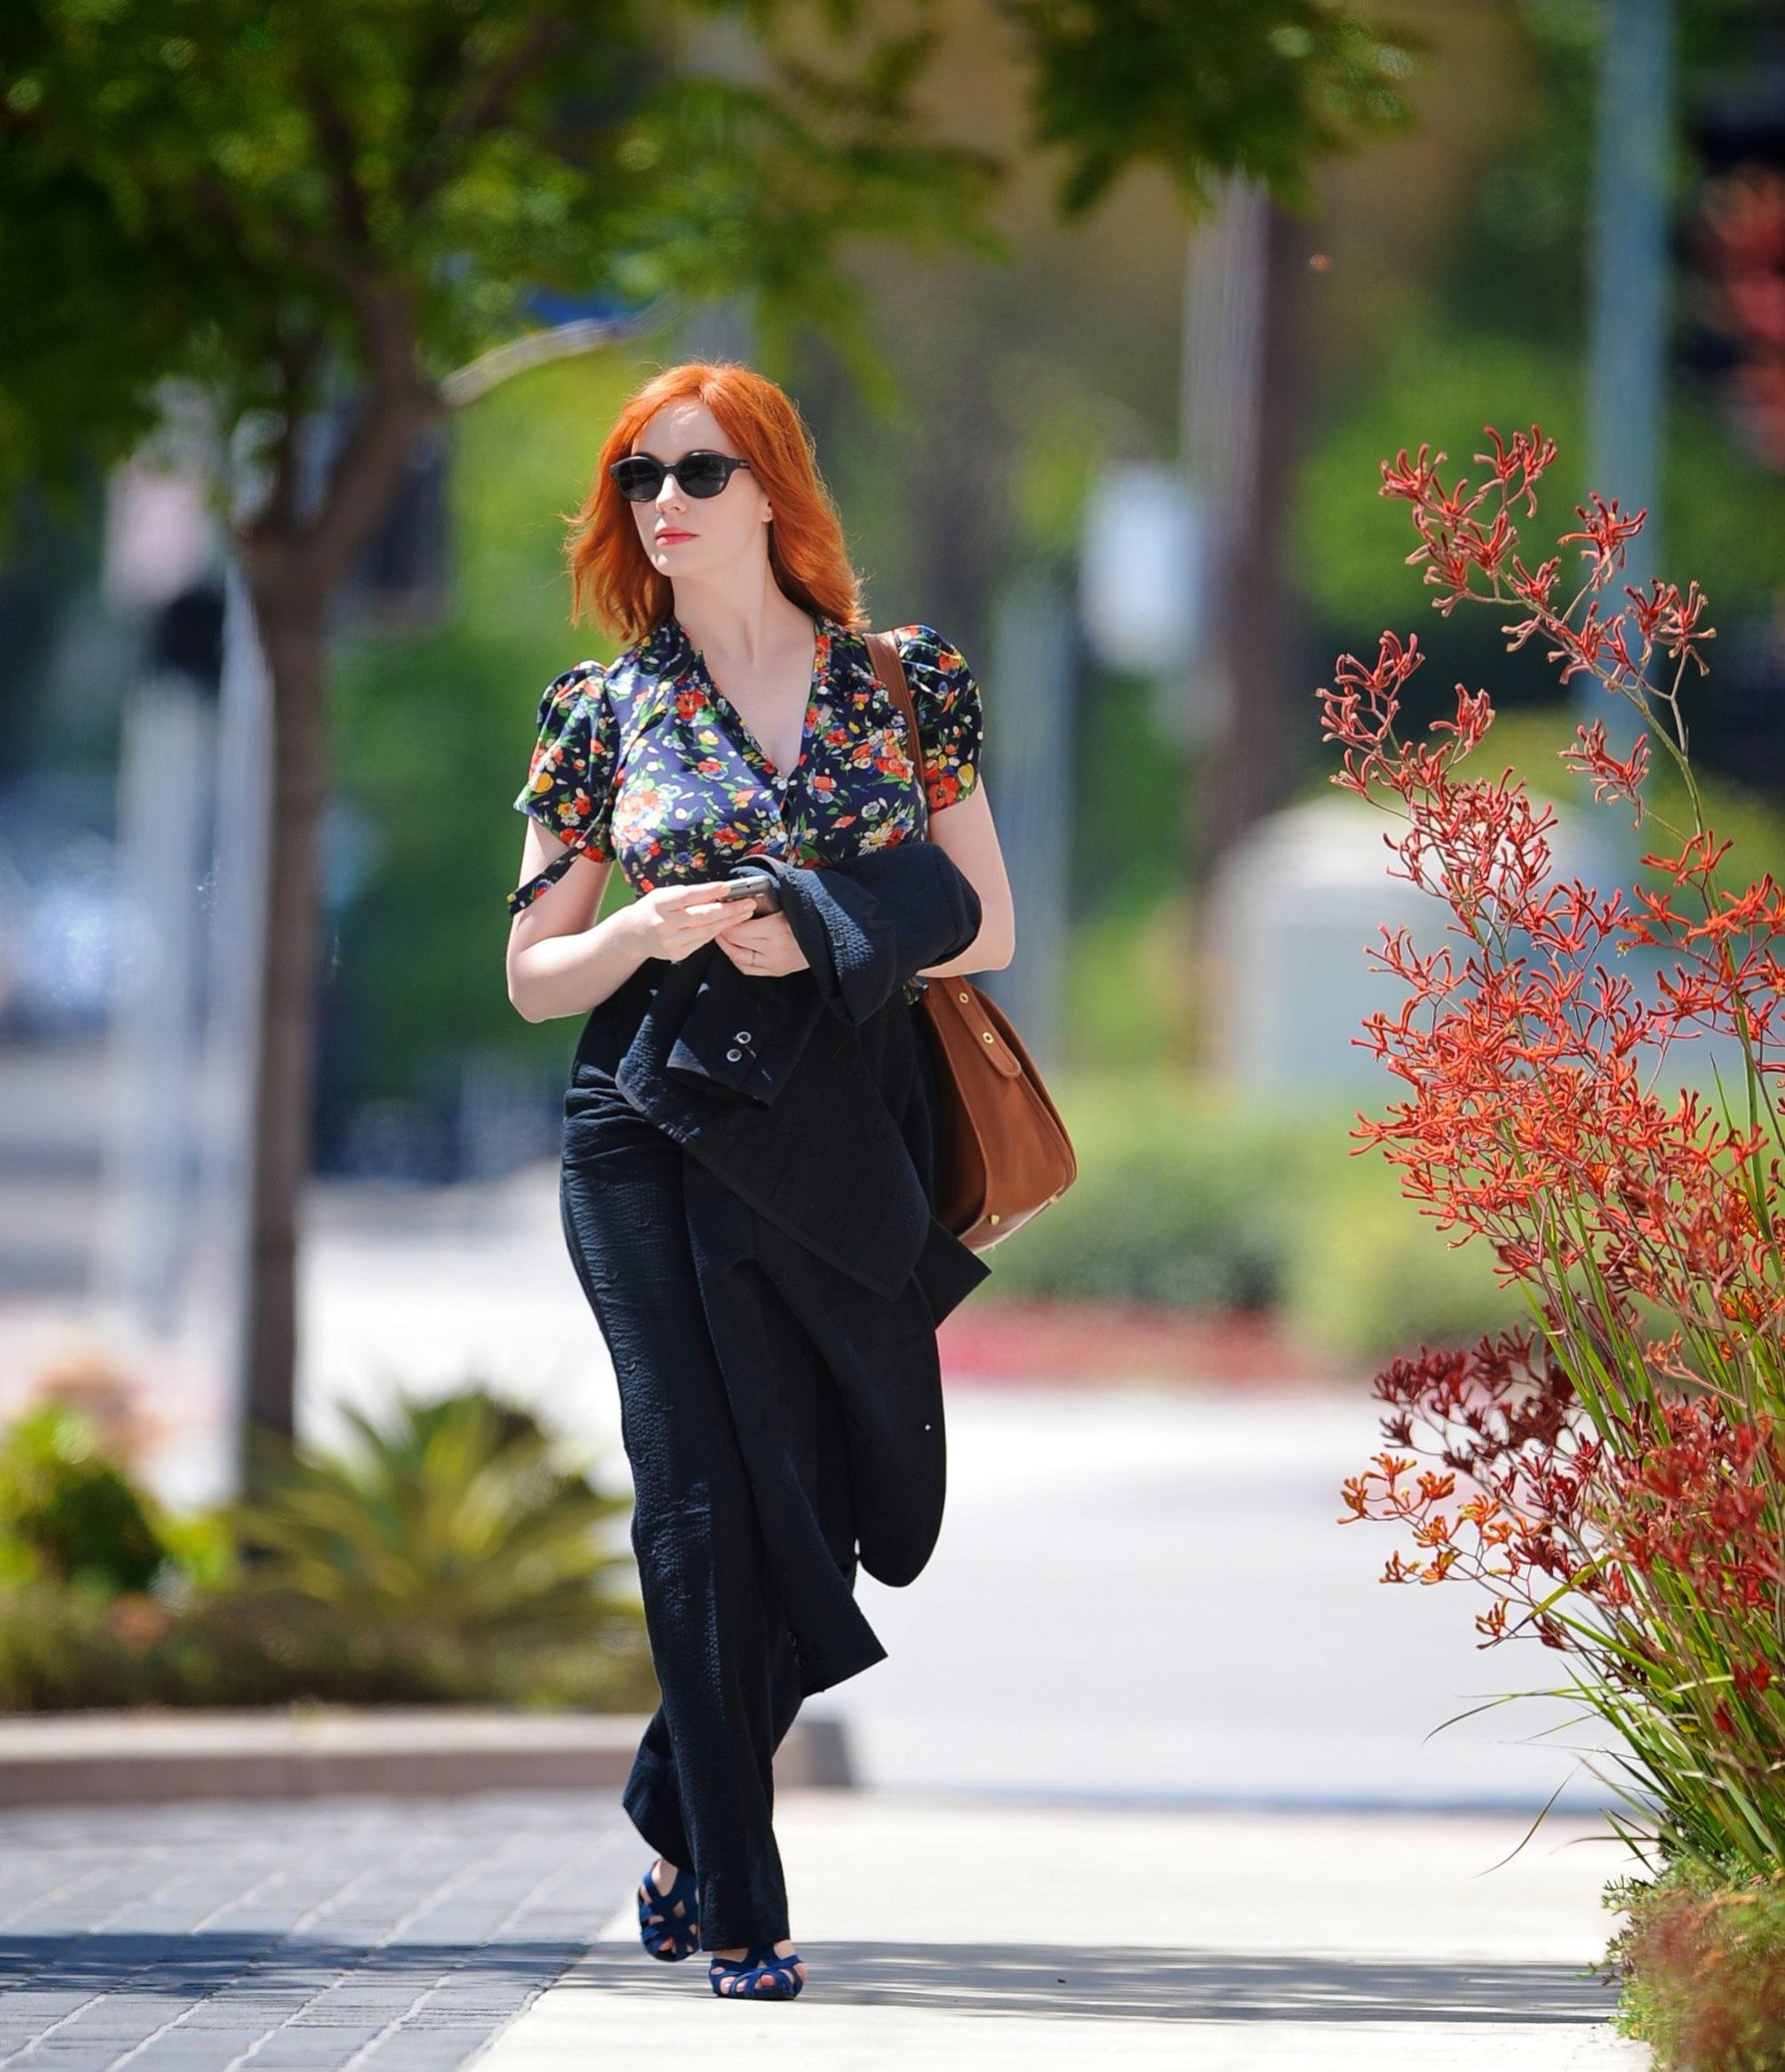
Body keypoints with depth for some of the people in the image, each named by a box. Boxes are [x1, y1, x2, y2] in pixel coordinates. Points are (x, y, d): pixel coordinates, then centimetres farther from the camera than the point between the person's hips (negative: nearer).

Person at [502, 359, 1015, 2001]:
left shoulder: (905, 684, 7)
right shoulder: (607, 715, 6)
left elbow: (988, 928, 8)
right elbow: (534, 977, 8)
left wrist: (827, 938, -9)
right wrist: (648, 930, -13)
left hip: (849, 1147, 2)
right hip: (661, 1136, -2)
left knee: (835, 1509, 4)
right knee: (709, 1498, -10)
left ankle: (680, 1819, 27)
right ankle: (734, 1907, -5)